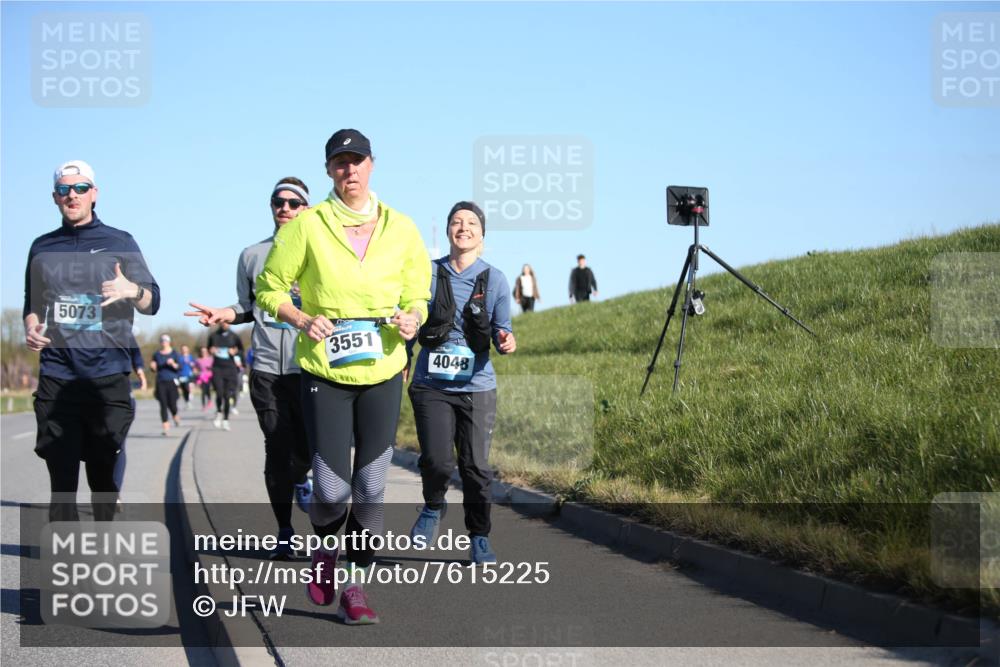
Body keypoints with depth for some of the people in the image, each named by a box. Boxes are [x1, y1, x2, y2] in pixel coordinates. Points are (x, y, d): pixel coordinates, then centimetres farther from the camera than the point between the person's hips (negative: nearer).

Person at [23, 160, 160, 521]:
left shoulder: (120, 242, 7)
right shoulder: (42, 247, 13)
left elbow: (152, 302, 4)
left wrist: (132, 290, -18)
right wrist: (31, 329, 0)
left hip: (107, 377, -1)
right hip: (56, 377, 1)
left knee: (103, 475, 3)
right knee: (62, 476, -5)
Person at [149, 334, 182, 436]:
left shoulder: (174, 353, 3)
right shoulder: (156, 354, 8)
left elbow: (179, 367, -1)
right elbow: (155, 369, 14)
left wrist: (173, 364, -19)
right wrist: (153, 367, -7)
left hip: (172, 381, -1)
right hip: (160, 382, 1)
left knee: (172, 404, -5)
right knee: (163, 405, -6)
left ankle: (175, 416, 31)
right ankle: (166, 428, -5)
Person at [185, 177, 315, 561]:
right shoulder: (252, 255, 13)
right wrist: (222, 315, 2)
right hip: (266, 368, 2)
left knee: (307, 448, -3)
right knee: (276, 451, 1)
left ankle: (300, 478, 34)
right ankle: (284, 532, 12)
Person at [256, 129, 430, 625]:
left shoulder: (401, 229, 5)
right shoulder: (307, 226, -3)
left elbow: (417, 295, 15)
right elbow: (269, 287, 3)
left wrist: (412, 318, -8)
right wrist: (302, 320, -14)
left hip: (382, 374, 2)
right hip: (324, 374, -2)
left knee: (370, 489, 4)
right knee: (331, 489, -7)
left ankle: (354, 586, 16)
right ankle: (323, 549, 26)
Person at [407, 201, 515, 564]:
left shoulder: (494, 279, 3)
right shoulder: (429, 273, 3)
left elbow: (501, 329, 4)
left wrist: (505, 340, -18)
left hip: (476, 387, 0)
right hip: (432, 385, 0)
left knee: (476, 467, -1)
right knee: (437, 461, -14)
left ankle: (479, 539, 17)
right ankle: (433, 507, 19)